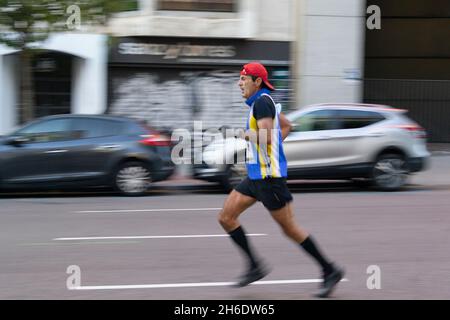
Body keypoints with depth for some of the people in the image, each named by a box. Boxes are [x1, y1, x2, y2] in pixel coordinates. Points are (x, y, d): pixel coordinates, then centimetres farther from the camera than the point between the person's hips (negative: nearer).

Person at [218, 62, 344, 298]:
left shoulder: (262, 102, -15)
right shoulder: (261, 102, 15)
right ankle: (255, 267, 10)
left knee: (289, 228, -3)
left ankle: (330, 271, 6)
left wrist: (248, 135, -10)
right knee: (226, 217, 5)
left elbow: (265, 136, -26)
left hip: (268, 175, -10)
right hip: (256, 175, 10)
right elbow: (286, 126, 28)